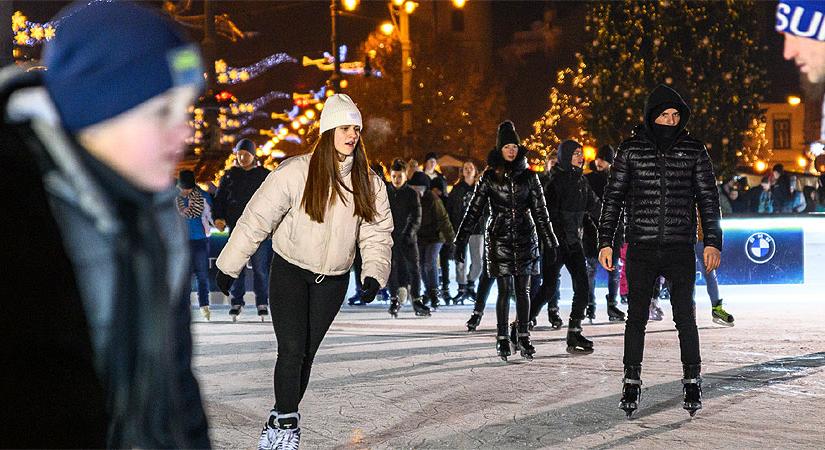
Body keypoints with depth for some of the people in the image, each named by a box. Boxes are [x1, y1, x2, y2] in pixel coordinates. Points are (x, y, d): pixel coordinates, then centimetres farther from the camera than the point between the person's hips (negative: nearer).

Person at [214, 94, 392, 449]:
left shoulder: (369, 184, -1)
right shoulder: (295, 173, -14)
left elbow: (377, 234, 3)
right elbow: (256, 219, -10)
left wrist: (374, 273, -13)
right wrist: (229, 266, -8)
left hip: (333, 280, 4)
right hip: (290, 270, -3)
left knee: (306, 353, 7)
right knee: (292, 348, -13)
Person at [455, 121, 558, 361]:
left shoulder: (528, 176, 6)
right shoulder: (489, 177, 2)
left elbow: (540, 211, 9)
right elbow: (474, 210, 3)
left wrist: (550, 240, 7)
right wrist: (461, 240, -1)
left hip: (524, 238, 2)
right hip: (499, 239, -1)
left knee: (523, 289, 2)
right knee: (505, 290, -3)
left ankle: (523, 337, 9)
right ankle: (502, 339, 4)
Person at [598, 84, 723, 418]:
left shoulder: (694, 150, 4)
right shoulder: (631, 149, 3)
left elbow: (708, 198, 7)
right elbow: (613, 196, 6)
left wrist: (712, 241, 0)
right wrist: (605, 241, 1)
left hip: (680, 249, 0)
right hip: (641, 249, 0)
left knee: (685, 316, 0)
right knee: (636, 316, 3)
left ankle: (692, 382, 13)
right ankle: (632, 383, 14)